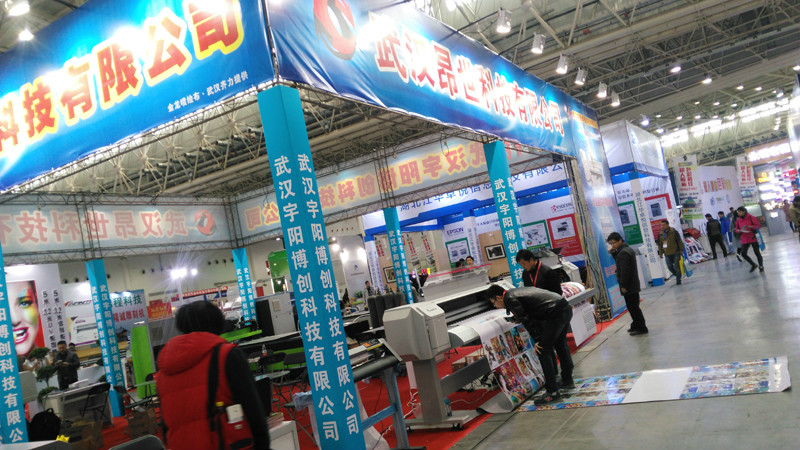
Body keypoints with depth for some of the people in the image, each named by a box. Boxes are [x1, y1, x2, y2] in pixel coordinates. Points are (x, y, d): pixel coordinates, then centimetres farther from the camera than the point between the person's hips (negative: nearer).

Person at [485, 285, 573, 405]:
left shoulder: (510, 299, -6)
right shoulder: (517, 291, 22)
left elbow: (526, 320, -13)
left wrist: (537, 340, -9)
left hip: (556, 315, -10)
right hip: (566, 309, 10)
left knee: (543, 351, -1)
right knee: (560, 344, 28)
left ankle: (552, 392, 2)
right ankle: (567, 381, 43)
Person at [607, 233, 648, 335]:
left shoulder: (623, 253, -21)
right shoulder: (628, 249, 12)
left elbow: (625, 270, -23)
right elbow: (619, 262, 20)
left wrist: (623, 286, -19)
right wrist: (613, 253, 5)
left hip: (629, 287, -11)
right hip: (633, 285, 11)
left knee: (632, 307, -3)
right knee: (633, 306, 19)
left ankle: (641, 328, 3)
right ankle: (636, 325, 30)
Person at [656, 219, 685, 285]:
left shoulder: (674, 231, -5)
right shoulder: (660, 234, 6)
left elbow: (679, 241, -2)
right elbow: (659, 244, 13)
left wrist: (681, 250, -3)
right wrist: (660, 253, 12)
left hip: (675, 252, -4)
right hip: (667, 254, 4)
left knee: (676, 266, -4)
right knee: (670, 266, 3)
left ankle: (678, 280, 5)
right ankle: (677, 275, 27)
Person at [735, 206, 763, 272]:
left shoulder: (750, 217, -6)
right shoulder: (738, 220, 7)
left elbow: (758, 226, -7)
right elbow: (737, 229, 15)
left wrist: (750, 227, -21)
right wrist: (738, 231, -8)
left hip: (753, 238, -4)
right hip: (744, 240, 4)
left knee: (757, 252, 3)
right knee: (743, 254, -6)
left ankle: (761, 266, 19)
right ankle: (753, 265, 15)